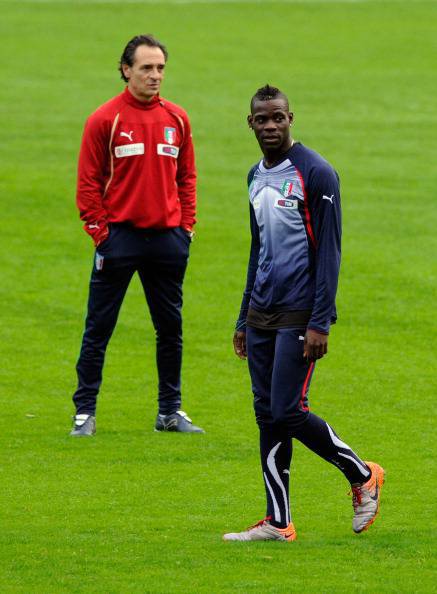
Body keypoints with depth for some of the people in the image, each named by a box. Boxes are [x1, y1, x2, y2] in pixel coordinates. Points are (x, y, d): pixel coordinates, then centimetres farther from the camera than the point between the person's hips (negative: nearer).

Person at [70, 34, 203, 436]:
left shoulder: (177, 119, 8)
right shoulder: (105, 120, -4)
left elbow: (187, 177, 14)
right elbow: (88, 184, -3)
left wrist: (186, 228, 6)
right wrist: (100, 234, -8)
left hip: (167, 238, 4)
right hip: (119, 236, -4)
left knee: (170, 328, 9)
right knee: (98, 329, -1)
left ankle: (170, 411, 18)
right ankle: (85, 412, 5)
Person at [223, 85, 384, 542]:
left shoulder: (315, 174, -10)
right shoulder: (256, 178, 14)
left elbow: (328, 251, -12)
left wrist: (319, 323, -17)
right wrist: (244, 319, 21)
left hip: (299, 315, -7)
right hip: (262, 314, 7)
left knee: (287, 412, -10)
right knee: (267, 415, 4)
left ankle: (362, 475, 11)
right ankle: (277, 523, 8)